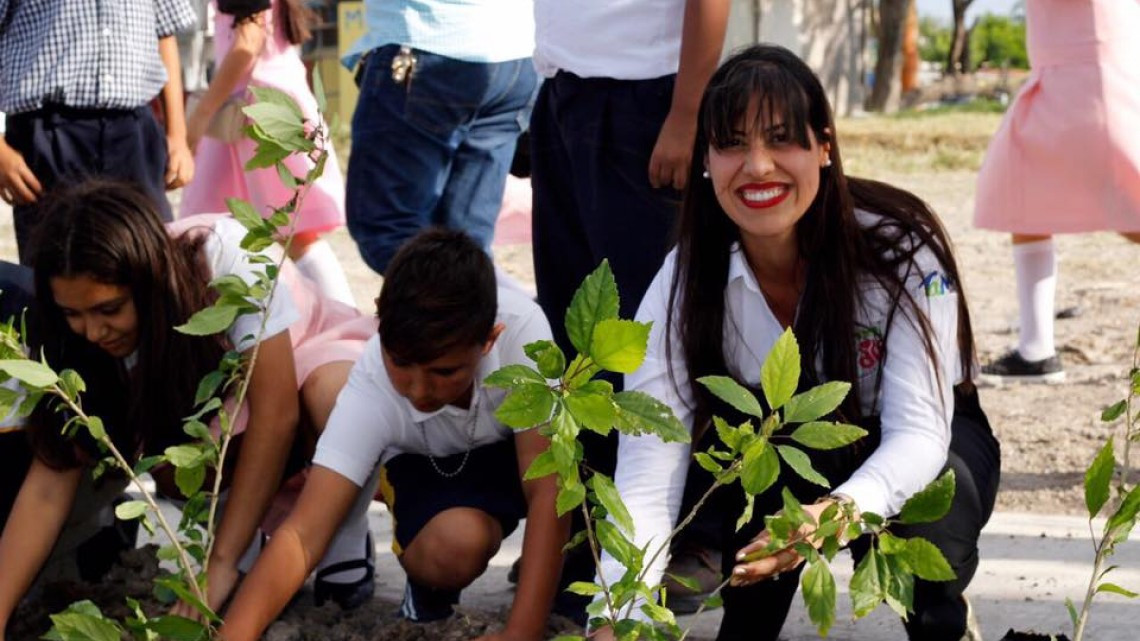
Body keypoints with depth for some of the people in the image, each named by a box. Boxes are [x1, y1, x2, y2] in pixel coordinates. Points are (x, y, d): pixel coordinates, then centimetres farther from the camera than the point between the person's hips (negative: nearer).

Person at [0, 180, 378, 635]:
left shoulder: (228, 258, -35)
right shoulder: (87, 326, -22)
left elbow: (276, 414, -34)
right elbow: (52, 477, -23)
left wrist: (222, 562, -35)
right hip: (222, 417, 3)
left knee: (333, 394, -39)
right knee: (164, 463, -31)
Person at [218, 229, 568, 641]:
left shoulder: (521, 328, -37)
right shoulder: (371, 389, -33)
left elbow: (548, 487, -35)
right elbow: (302, 536, -39)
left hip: (525, 451, 2)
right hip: (428, 464, -2)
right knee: (454, 547, -35)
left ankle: (563, 563, 2)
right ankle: (429, 589, 0)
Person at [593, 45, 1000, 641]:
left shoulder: (901, 247, -26)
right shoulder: (687, 282, -21)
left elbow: (919, 432, -34)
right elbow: (649, 472, -30)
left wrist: (837, 512, -57)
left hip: (928, 447, -1)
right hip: (781, 466, 1)